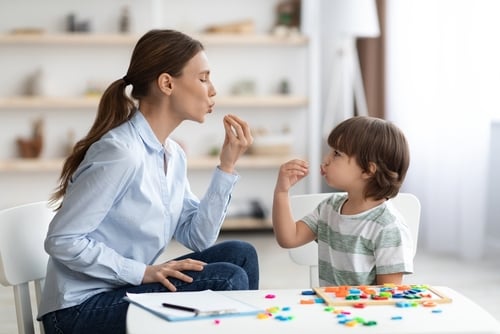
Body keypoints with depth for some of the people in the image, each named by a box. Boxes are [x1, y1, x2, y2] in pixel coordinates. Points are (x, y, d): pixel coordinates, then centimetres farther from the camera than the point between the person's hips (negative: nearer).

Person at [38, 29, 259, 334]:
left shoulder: (173, 155, 6)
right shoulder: (121, 152, -21)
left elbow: (198, 238, 1)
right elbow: (61, 241, -21)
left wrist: (228, 165, -2)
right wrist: (143, 272, -23)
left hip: (125, 290, 9)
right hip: (81, 309, -8)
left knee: (239, 255, -2)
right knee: (228, 281, -16)